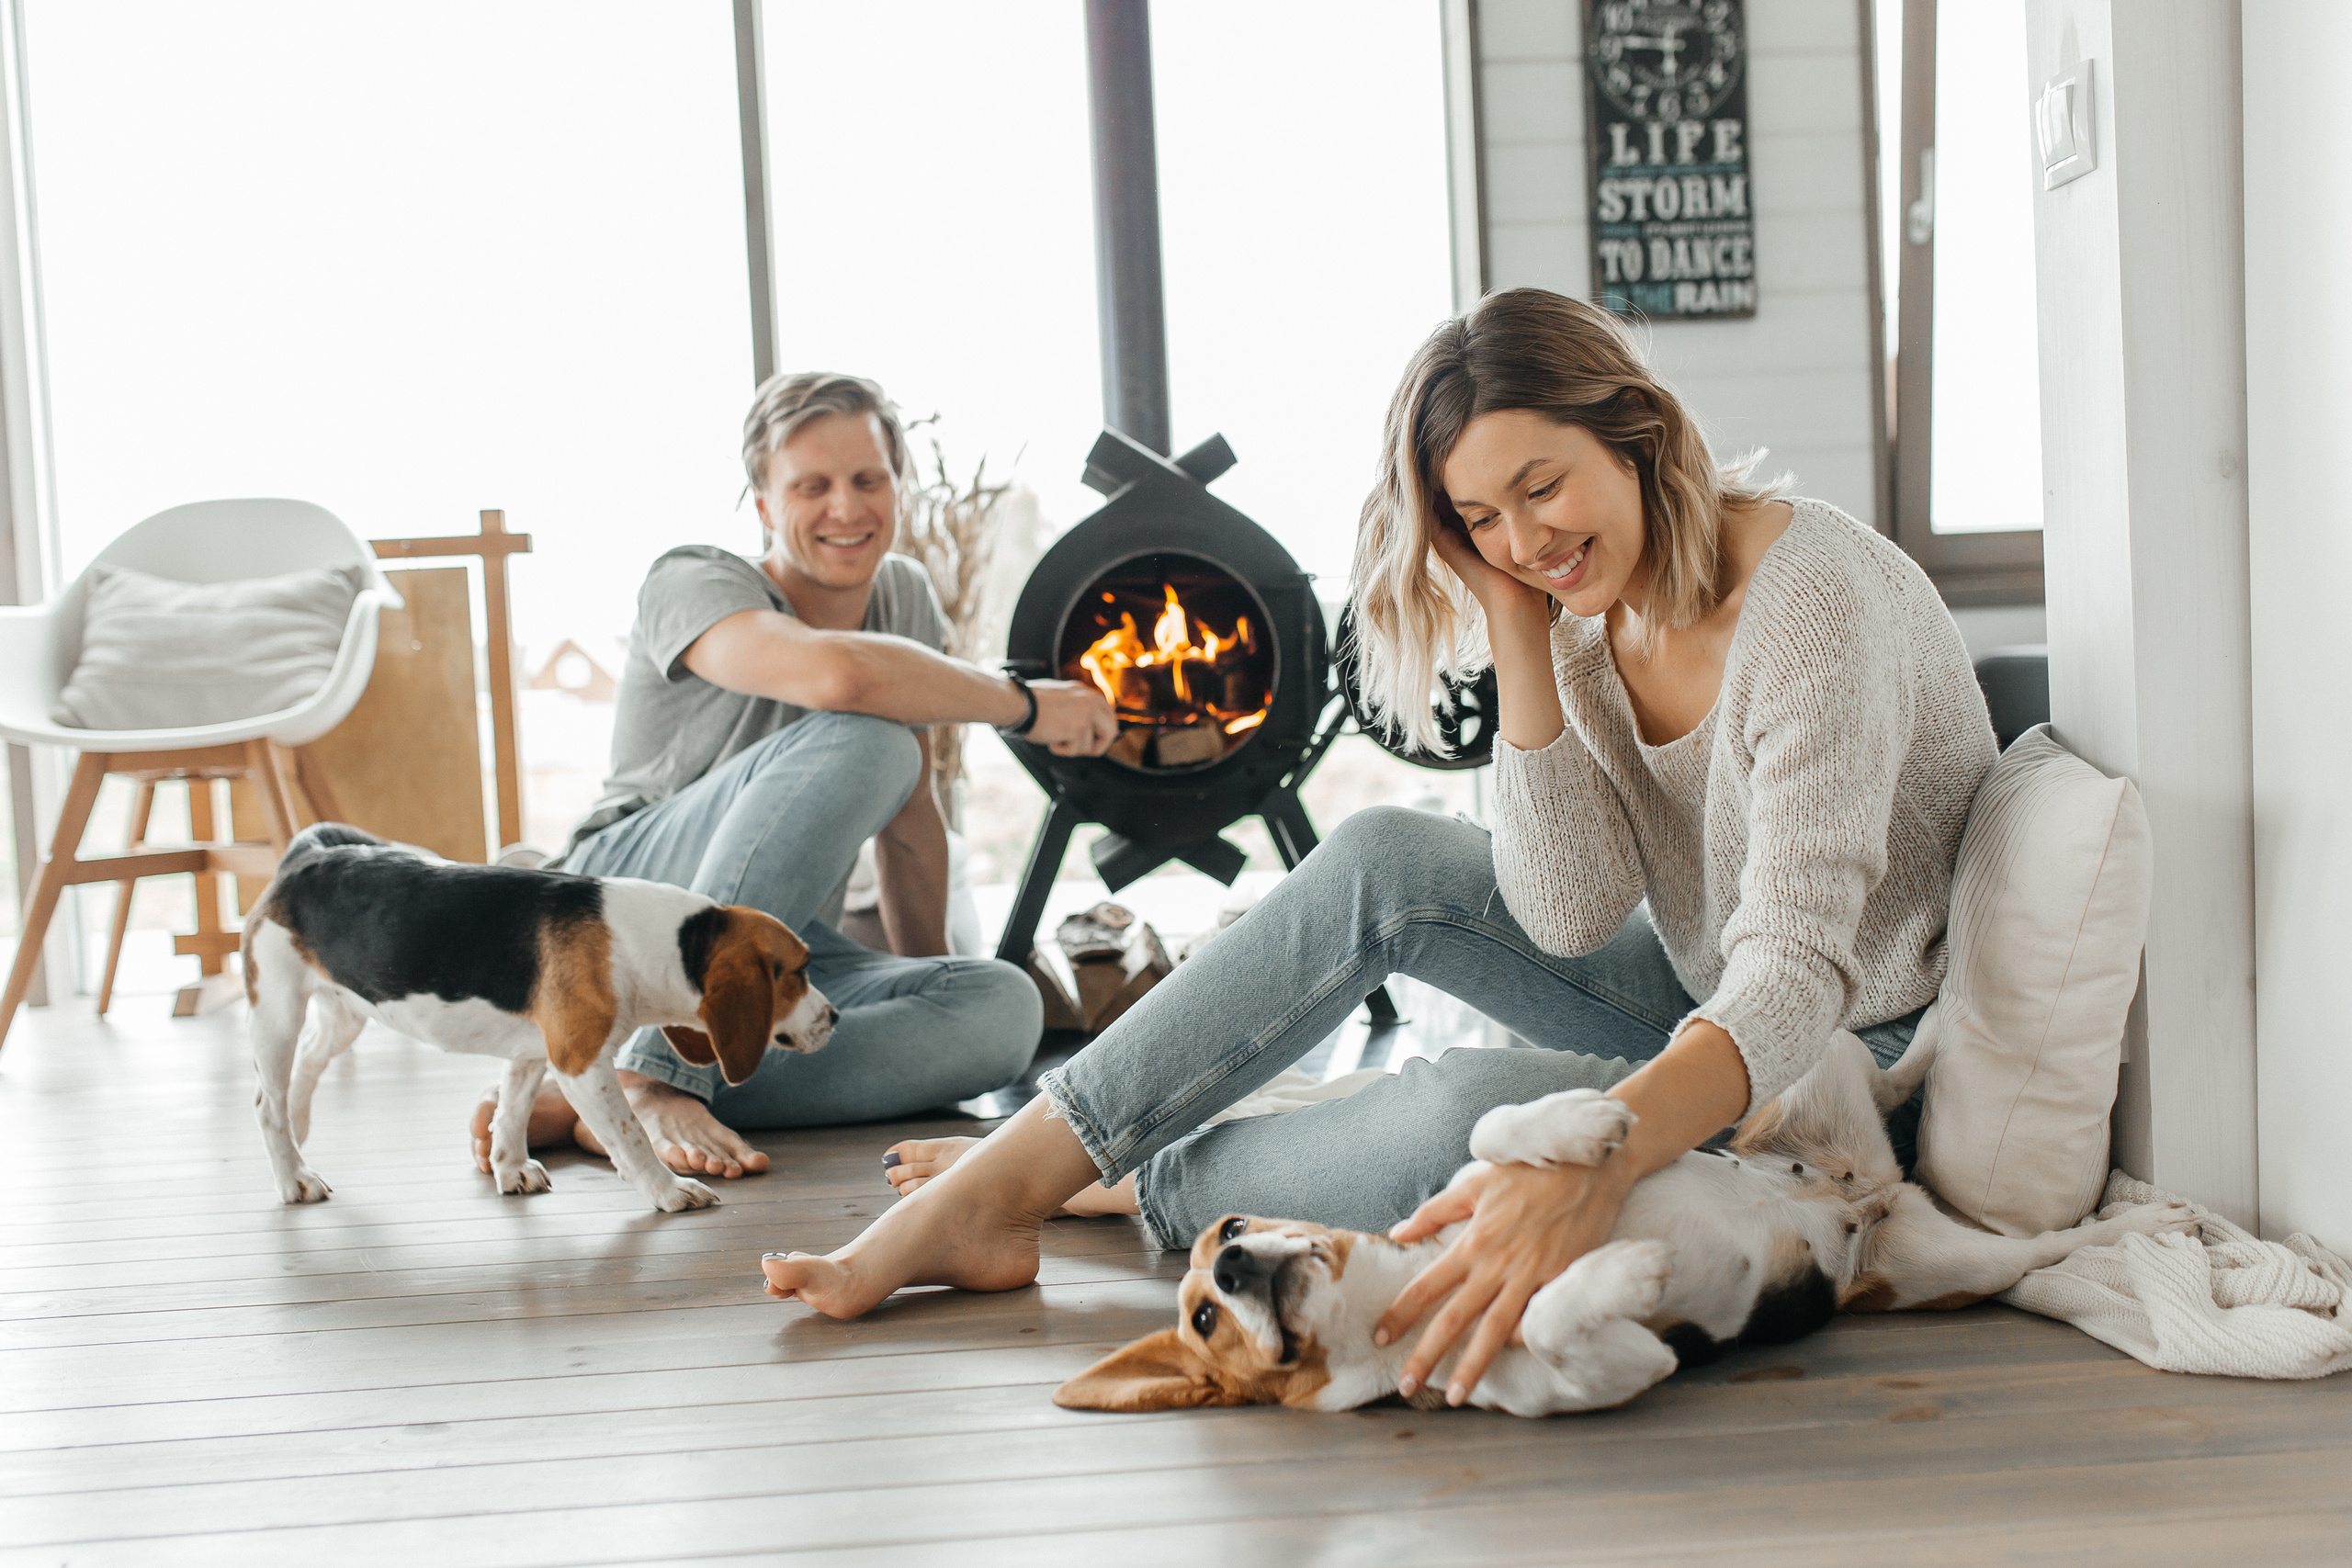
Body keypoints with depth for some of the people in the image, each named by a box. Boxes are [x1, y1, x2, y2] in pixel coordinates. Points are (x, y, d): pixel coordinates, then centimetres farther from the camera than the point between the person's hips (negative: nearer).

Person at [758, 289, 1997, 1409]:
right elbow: (1572, 916, -10)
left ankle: (1141, 1190, -4)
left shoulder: (1814, 600, -26)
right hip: (1701, 1004, 7)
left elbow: (1796, 977, -36)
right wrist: (1517, 637, -17)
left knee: (1470, 1114, -32)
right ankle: (996, 1183, -8)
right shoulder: (1590, 610, -1)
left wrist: (1589, 1166, -53)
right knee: (1384, 865, -11)